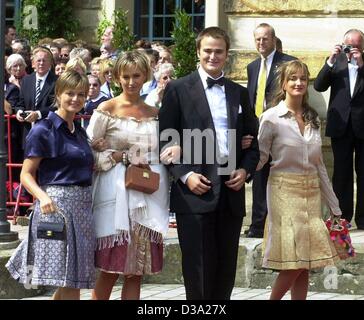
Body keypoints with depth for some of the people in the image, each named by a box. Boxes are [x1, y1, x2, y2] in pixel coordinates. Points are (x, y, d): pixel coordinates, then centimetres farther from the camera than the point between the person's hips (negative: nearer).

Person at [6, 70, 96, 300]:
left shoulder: (80, 132, 17)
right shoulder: (44, 130, -5)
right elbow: (26, 174, -9)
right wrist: (43, 197, -24)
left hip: (82, 206, 8)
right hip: (56, 203, -8)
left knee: (68, 281, 8)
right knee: (69, 282, -10)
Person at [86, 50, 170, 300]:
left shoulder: (155, 113, 13)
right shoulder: (107, 109, 0)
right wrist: (122, 157, -13)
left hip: (149, 195, 4)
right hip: (117, 192, -4)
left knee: (136, 271, 5)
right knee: (111, 270, -2)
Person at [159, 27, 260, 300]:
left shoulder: (240, 93, 15)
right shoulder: (178, 90, 2)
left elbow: (252, 141, 17)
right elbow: (166, 140, -1)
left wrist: (245, 170, -1)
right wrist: (184, 175, -13)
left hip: (231, 191, 4)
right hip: (195, 192, -4)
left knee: (226, 270, 8)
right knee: (199, 268, -4)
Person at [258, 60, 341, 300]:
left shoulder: (312, 118, 11)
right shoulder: (271, 118, -6)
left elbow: (318, 163, 15)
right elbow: (260, 158, -5)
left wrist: (334, 205, 15)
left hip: (311, 191, 5)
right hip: (285, 190, -5)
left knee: (305, 263, 4)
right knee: (294, 263, -9)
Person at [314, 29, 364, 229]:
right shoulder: (337, 62, 4)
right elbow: (319, 86, -4)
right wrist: (331, 61, -13)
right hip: (341, 125, 1)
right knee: (342, 173, 5)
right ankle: (343, 218, 10)